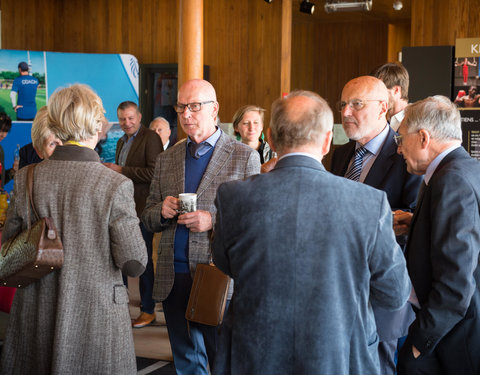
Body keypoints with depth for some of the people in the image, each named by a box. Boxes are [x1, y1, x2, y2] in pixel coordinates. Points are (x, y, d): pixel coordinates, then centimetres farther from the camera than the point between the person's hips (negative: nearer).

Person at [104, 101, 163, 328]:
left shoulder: (151, 138, -11)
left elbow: (155, 172, -21)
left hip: (141, 208, -9)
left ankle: (148, 310, 10)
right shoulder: (122, 142, 18)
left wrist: (122, 170, -18)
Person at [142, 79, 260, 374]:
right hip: (173, 277, 5)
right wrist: (162, 211, -7)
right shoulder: (166, 159, 12)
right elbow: (148, 217, 17)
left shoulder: (245, 156, -1)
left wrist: (213, 221, -19)